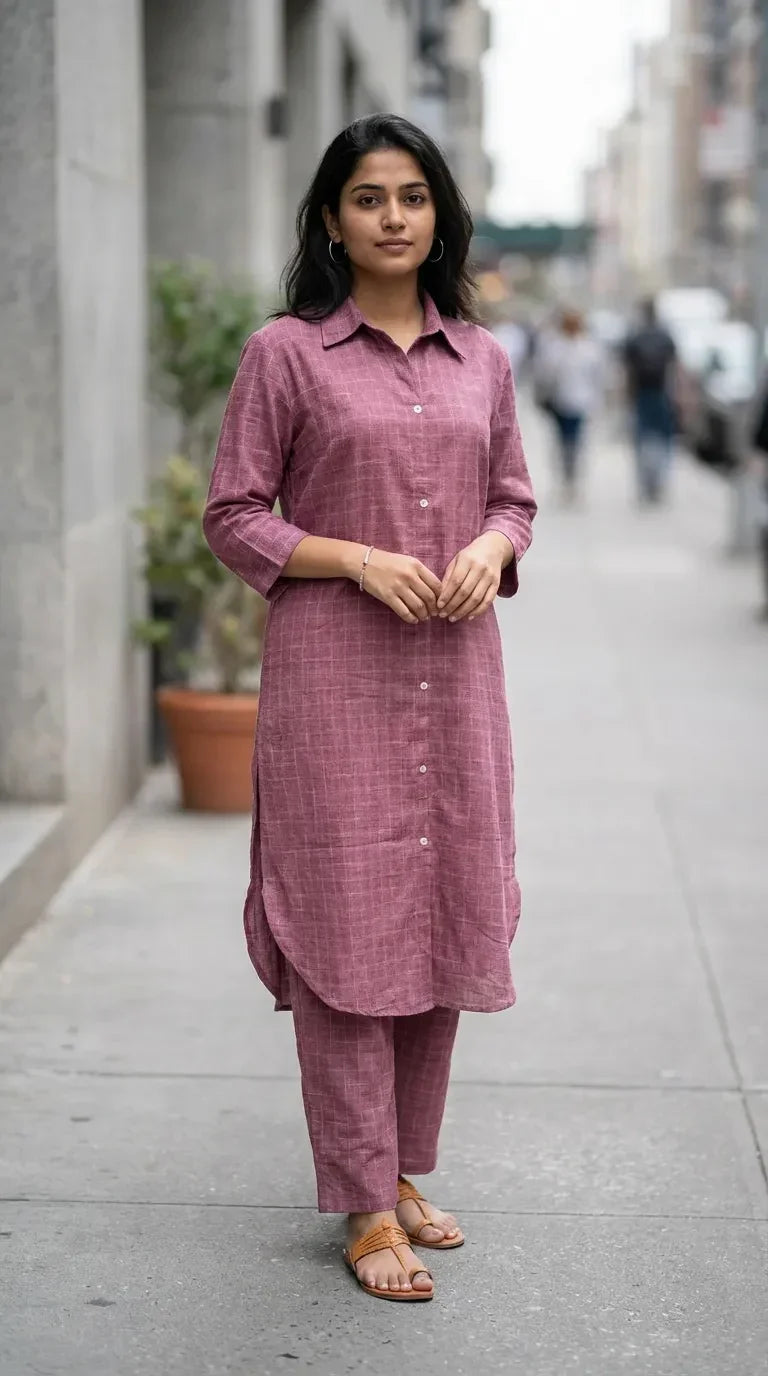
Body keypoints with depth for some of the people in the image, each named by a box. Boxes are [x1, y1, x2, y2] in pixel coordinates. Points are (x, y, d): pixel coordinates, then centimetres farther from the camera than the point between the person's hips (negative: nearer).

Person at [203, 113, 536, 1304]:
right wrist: (360, 559, -15)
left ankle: (403, 1169, 27)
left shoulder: (481, 358, 11)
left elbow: (514, 493, 18)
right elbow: (234, 517, -2)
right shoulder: (285, 355, -2)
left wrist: (492, 547, -4)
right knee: (348, 930, -2)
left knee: (447, 923, 10)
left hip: (456, 672, 5)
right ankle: (364, 1209, 8)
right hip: (332, 677, -4)